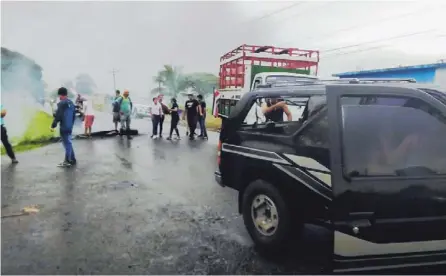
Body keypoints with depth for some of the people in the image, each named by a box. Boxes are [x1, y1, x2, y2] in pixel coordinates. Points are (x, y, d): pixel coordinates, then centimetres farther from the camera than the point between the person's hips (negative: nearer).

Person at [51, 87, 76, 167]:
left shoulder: (61, 103, -14)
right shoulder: (71, 103, 12)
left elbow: (58, 116, -18)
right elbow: (74, 115, 18)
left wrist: (53, 126, -12)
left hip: (63, 127, -8)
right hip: (70, 127, 8)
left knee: (67, 144, -5)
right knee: (68, 143, 16)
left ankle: (67, 161, 0)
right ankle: (72, 160, 21)